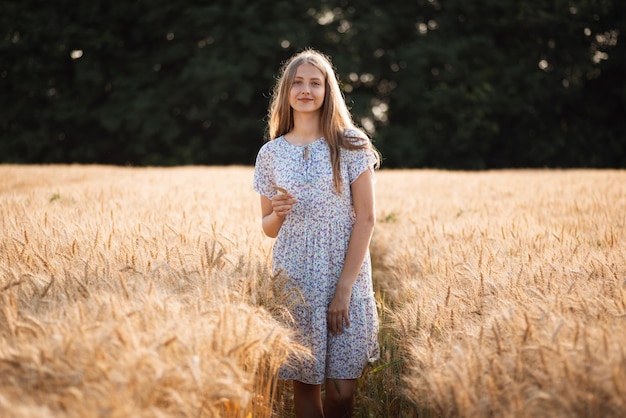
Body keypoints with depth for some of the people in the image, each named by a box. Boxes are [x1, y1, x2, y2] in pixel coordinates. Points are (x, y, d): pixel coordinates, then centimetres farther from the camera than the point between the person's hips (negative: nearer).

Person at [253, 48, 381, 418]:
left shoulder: (351, 144, -2)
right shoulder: (271, 153, 6)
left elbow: (365, 218, -5)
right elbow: (268, 228, 13)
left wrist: (345, 287, -12)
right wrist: (277, 213, -12)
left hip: (347, 280, -2)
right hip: (294, 282, 2)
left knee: (342, 388, -2)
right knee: (304, 383, 6)